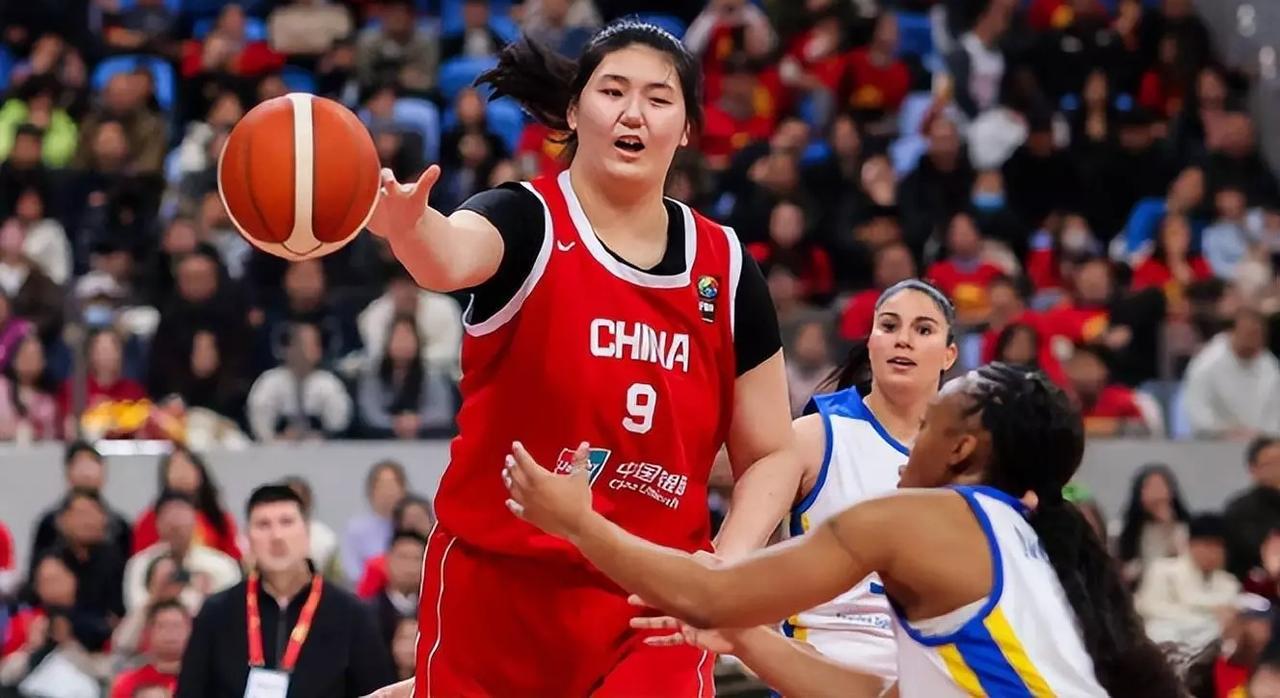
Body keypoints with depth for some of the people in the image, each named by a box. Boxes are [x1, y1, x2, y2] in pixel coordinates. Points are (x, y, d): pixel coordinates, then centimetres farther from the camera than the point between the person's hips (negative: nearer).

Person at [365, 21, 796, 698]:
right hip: (493, 589, -2)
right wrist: (405, 222, -54)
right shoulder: (527, 221, -6)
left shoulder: (725, 267, 3)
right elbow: (451, 257, -31)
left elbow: (770, 457, 9)